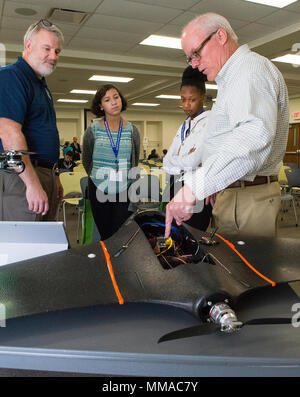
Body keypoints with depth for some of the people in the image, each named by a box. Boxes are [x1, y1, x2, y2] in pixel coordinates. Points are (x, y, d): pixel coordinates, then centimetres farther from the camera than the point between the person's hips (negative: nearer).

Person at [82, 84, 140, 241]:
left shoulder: (132, 130, 2)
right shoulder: (93, 130, -2)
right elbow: (86, 162, 11)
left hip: (124, 191, 0)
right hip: (99, 190, 0)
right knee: (105, 235, 7)